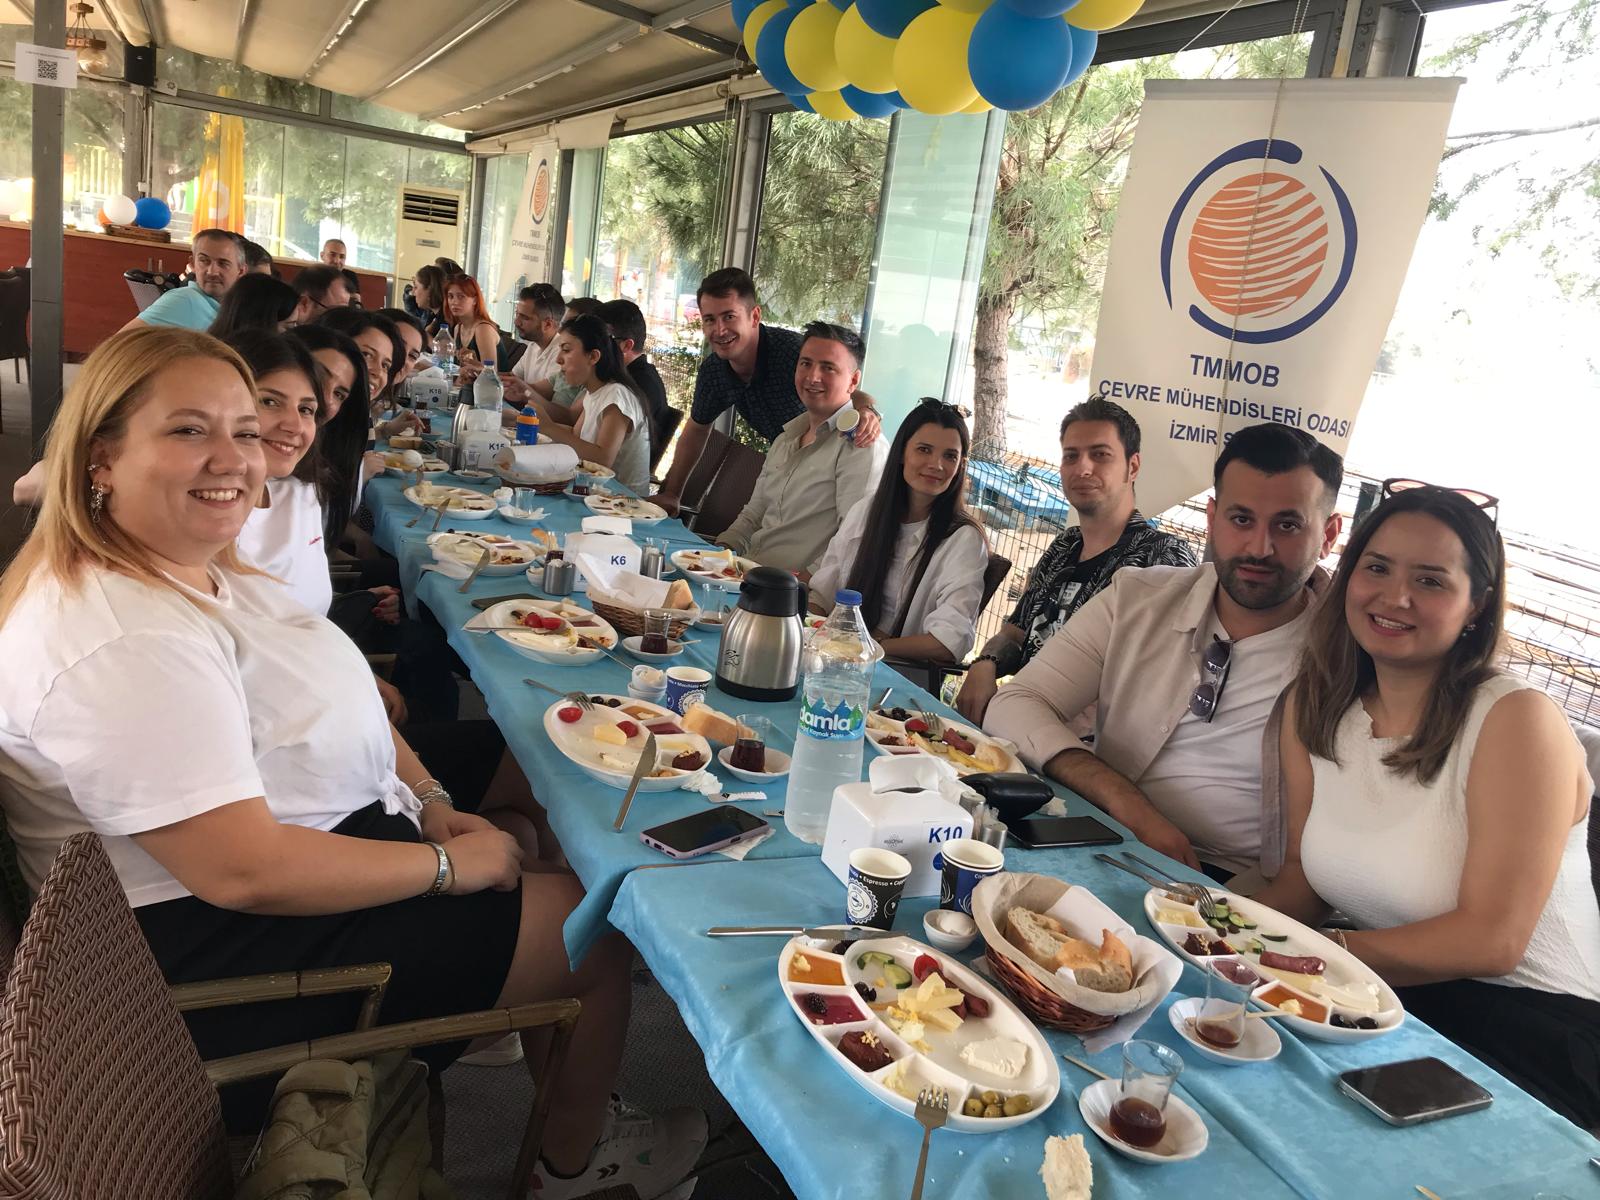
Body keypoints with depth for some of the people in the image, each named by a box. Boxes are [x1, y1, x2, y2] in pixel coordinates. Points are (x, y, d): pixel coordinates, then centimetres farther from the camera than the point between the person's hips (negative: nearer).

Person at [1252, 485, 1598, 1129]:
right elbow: (1303, 873, 5)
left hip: (1531, 1032, -5)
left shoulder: (1518, 721, -17)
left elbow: (1490, 941, -19)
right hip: (1392, 1001, 6)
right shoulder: (1312, 705, 2)